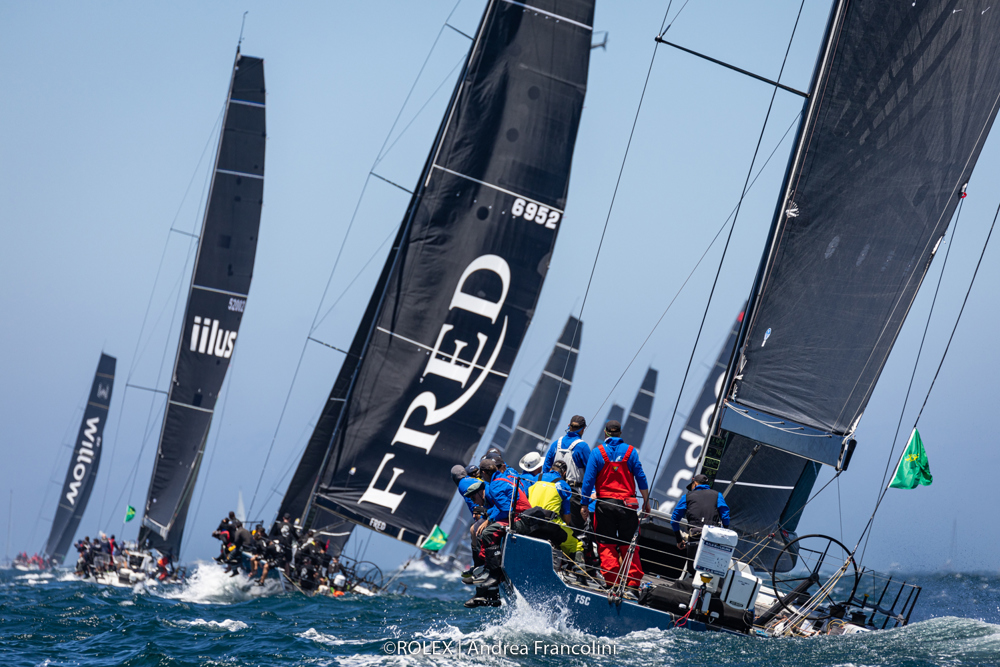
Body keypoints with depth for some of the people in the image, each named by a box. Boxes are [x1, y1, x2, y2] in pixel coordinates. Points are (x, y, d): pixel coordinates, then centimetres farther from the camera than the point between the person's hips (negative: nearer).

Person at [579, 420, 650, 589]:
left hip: (604, 504, -1)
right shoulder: (630, 451, 1)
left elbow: (588, 480, -2)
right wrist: (646, 501, 11)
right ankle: (633, 581, 2)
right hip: (627, 504, 1)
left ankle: (612, 580, -3)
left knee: (606, 544, 6)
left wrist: (584, 505, 4)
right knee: (629, 545, 7)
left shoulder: (597, 452, -1)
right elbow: (640, 478, 2)